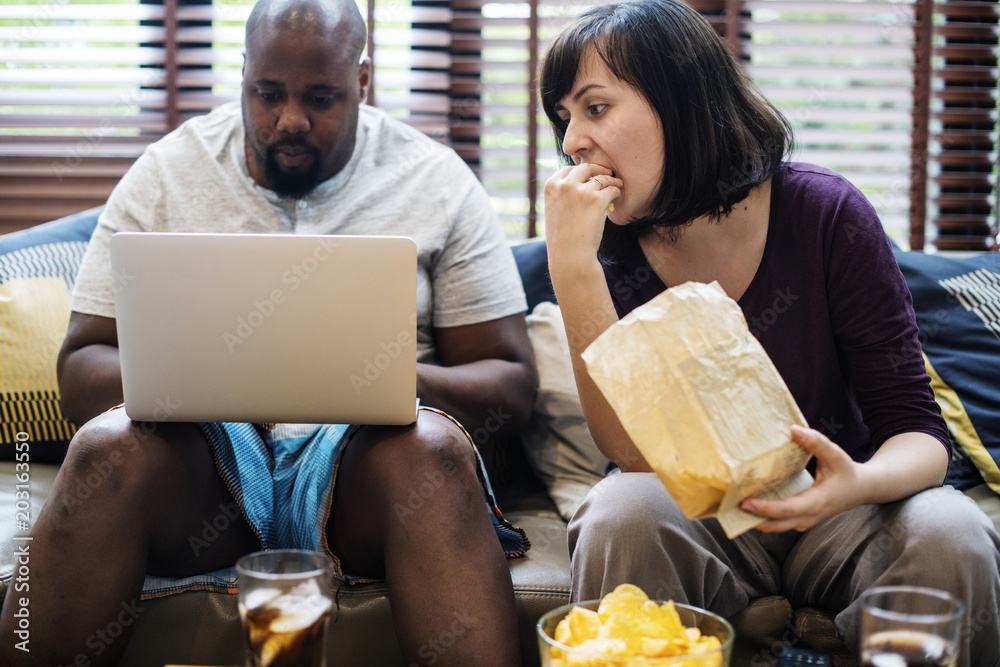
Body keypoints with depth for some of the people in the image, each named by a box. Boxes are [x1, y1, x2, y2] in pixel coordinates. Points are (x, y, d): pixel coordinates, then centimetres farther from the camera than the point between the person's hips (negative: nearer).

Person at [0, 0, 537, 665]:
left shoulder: (437, 180, 6)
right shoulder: (166, 173, 9)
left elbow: (511, 386, 4)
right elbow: (81, 371, 7)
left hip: (362, 450, -1)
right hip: (203, 456, 2)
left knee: (432, 445, -34)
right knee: (109, 444, -30)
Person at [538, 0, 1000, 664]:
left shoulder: (825, 215, -12)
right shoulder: (610, 246, -8)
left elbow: (917, 429, -11)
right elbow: (635, 452, -21)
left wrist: (860, 484, -36)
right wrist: (570, 262, -28)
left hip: (829, 511, 0)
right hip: (698, 520, 0)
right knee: (621, 514, -32)